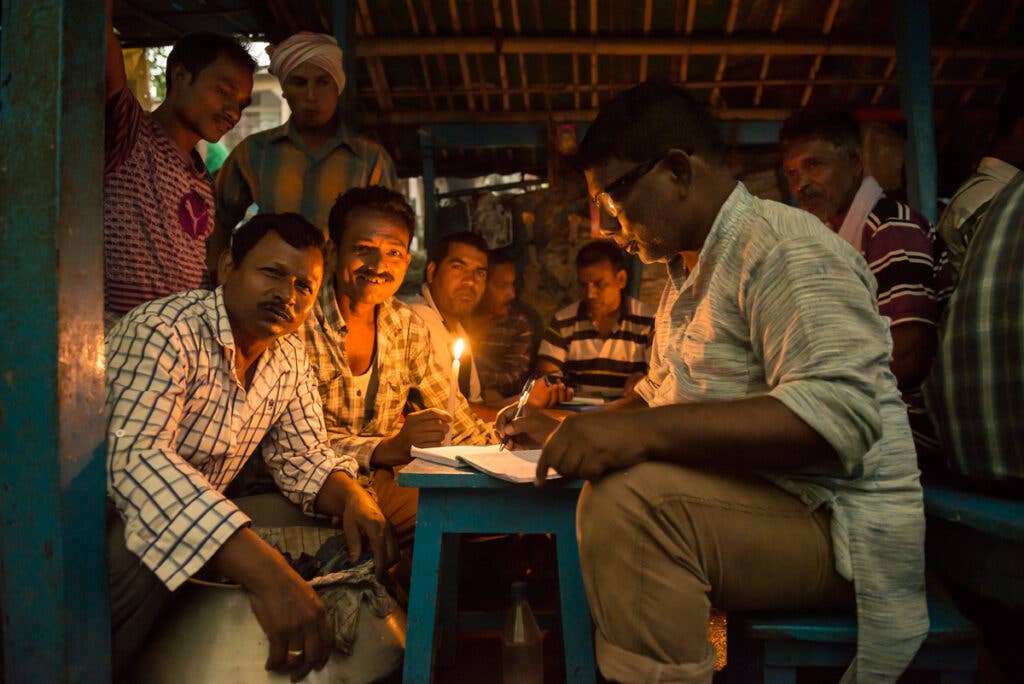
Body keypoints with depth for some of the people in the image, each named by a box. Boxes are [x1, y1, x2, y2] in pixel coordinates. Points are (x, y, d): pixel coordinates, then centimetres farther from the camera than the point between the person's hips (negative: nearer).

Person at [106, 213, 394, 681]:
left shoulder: (290, 355, 3)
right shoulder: (164, 331, -22)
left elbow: (302, 457, 7)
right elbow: (135, 457, -37)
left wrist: (353, 498, -18)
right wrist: (262, 571, -47)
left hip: (199, 528, 7)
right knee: (157, 545, -35)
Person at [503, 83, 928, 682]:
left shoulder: (783, 245, -14)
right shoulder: (689, 276, 18)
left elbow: (842, 413, -28)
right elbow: (658, 394, 30)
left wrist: (641, 432, -35)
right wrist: (564, 431, 17)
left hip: (836, 521, -10)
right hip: (744, 503, 10)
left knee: (625, 495, -33)